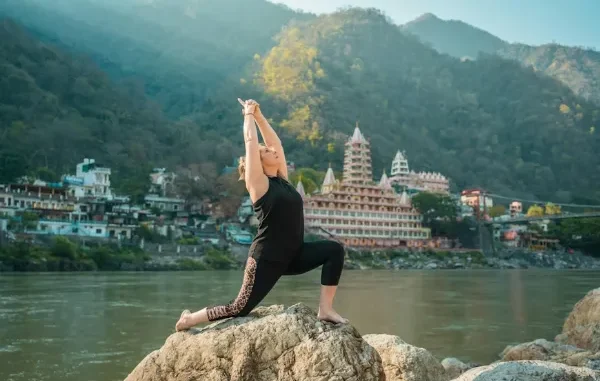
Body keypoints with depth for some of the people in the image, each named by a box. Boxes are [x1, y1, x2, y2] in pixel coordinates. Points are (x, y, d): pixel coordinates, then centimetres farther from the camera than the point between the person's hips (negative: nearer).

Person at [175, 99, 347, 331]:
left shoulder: (281, 179, 11)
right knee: (240, 308, -2)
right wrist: (249, 114, 6)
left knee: (334, 250, -11)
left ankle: (325, 310, -9)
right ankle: (189, 319, 20)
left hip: (293, 255, 7)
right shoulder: (257, 182, -7)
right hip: (267, 257, -7)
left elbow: (275, 142, 15)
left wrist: (259, 116, 17)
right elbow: (250, 141, -8)